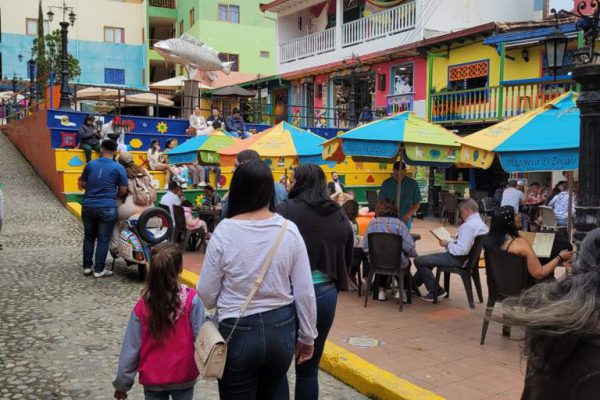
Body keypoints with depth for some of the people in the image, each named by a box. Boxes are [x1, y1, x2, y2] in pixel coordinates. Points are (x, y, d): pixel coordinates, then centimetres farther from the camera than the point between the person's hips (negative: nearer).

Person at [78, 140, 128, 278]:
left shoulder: (90, 164, 2)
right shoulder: (118, 168, -7)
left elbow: (82, 185, 10)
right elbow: (123, 190, -6)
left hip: (88, 207, 3)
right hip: (107, 208, -3)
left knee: (89, 237, 16)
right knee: (103, 240, 4)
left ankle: (87, 267, 22)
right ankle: (99, 270, 8)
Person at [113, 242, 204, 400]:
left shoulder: (143, 306, -10)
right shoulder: (192, 300, -17)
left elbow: (131, 347, -6)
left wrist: (122, 383, 3)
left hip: (152, 379, 1)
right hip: (183, 376, -1)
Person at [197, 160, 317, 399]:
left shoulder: (224, 231, -13)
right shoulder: (289, 230, -7)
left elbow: (206, 294, -7)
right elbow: (305, 292, -3)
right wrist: (307, 336, 10)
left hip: (238, 332, -3)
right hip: (282, 328, 3)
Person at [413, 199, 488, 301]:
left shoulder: (468, 225, -24)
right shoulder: (481, 223, 6)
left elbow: (462, 250, -30)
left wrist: (447, 244, -16)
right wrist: (453, 241, 11)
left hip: (458, 259, -11)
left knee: (419, 261, -9)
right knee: (427, 259, 27)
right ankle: (413, 285, 33)